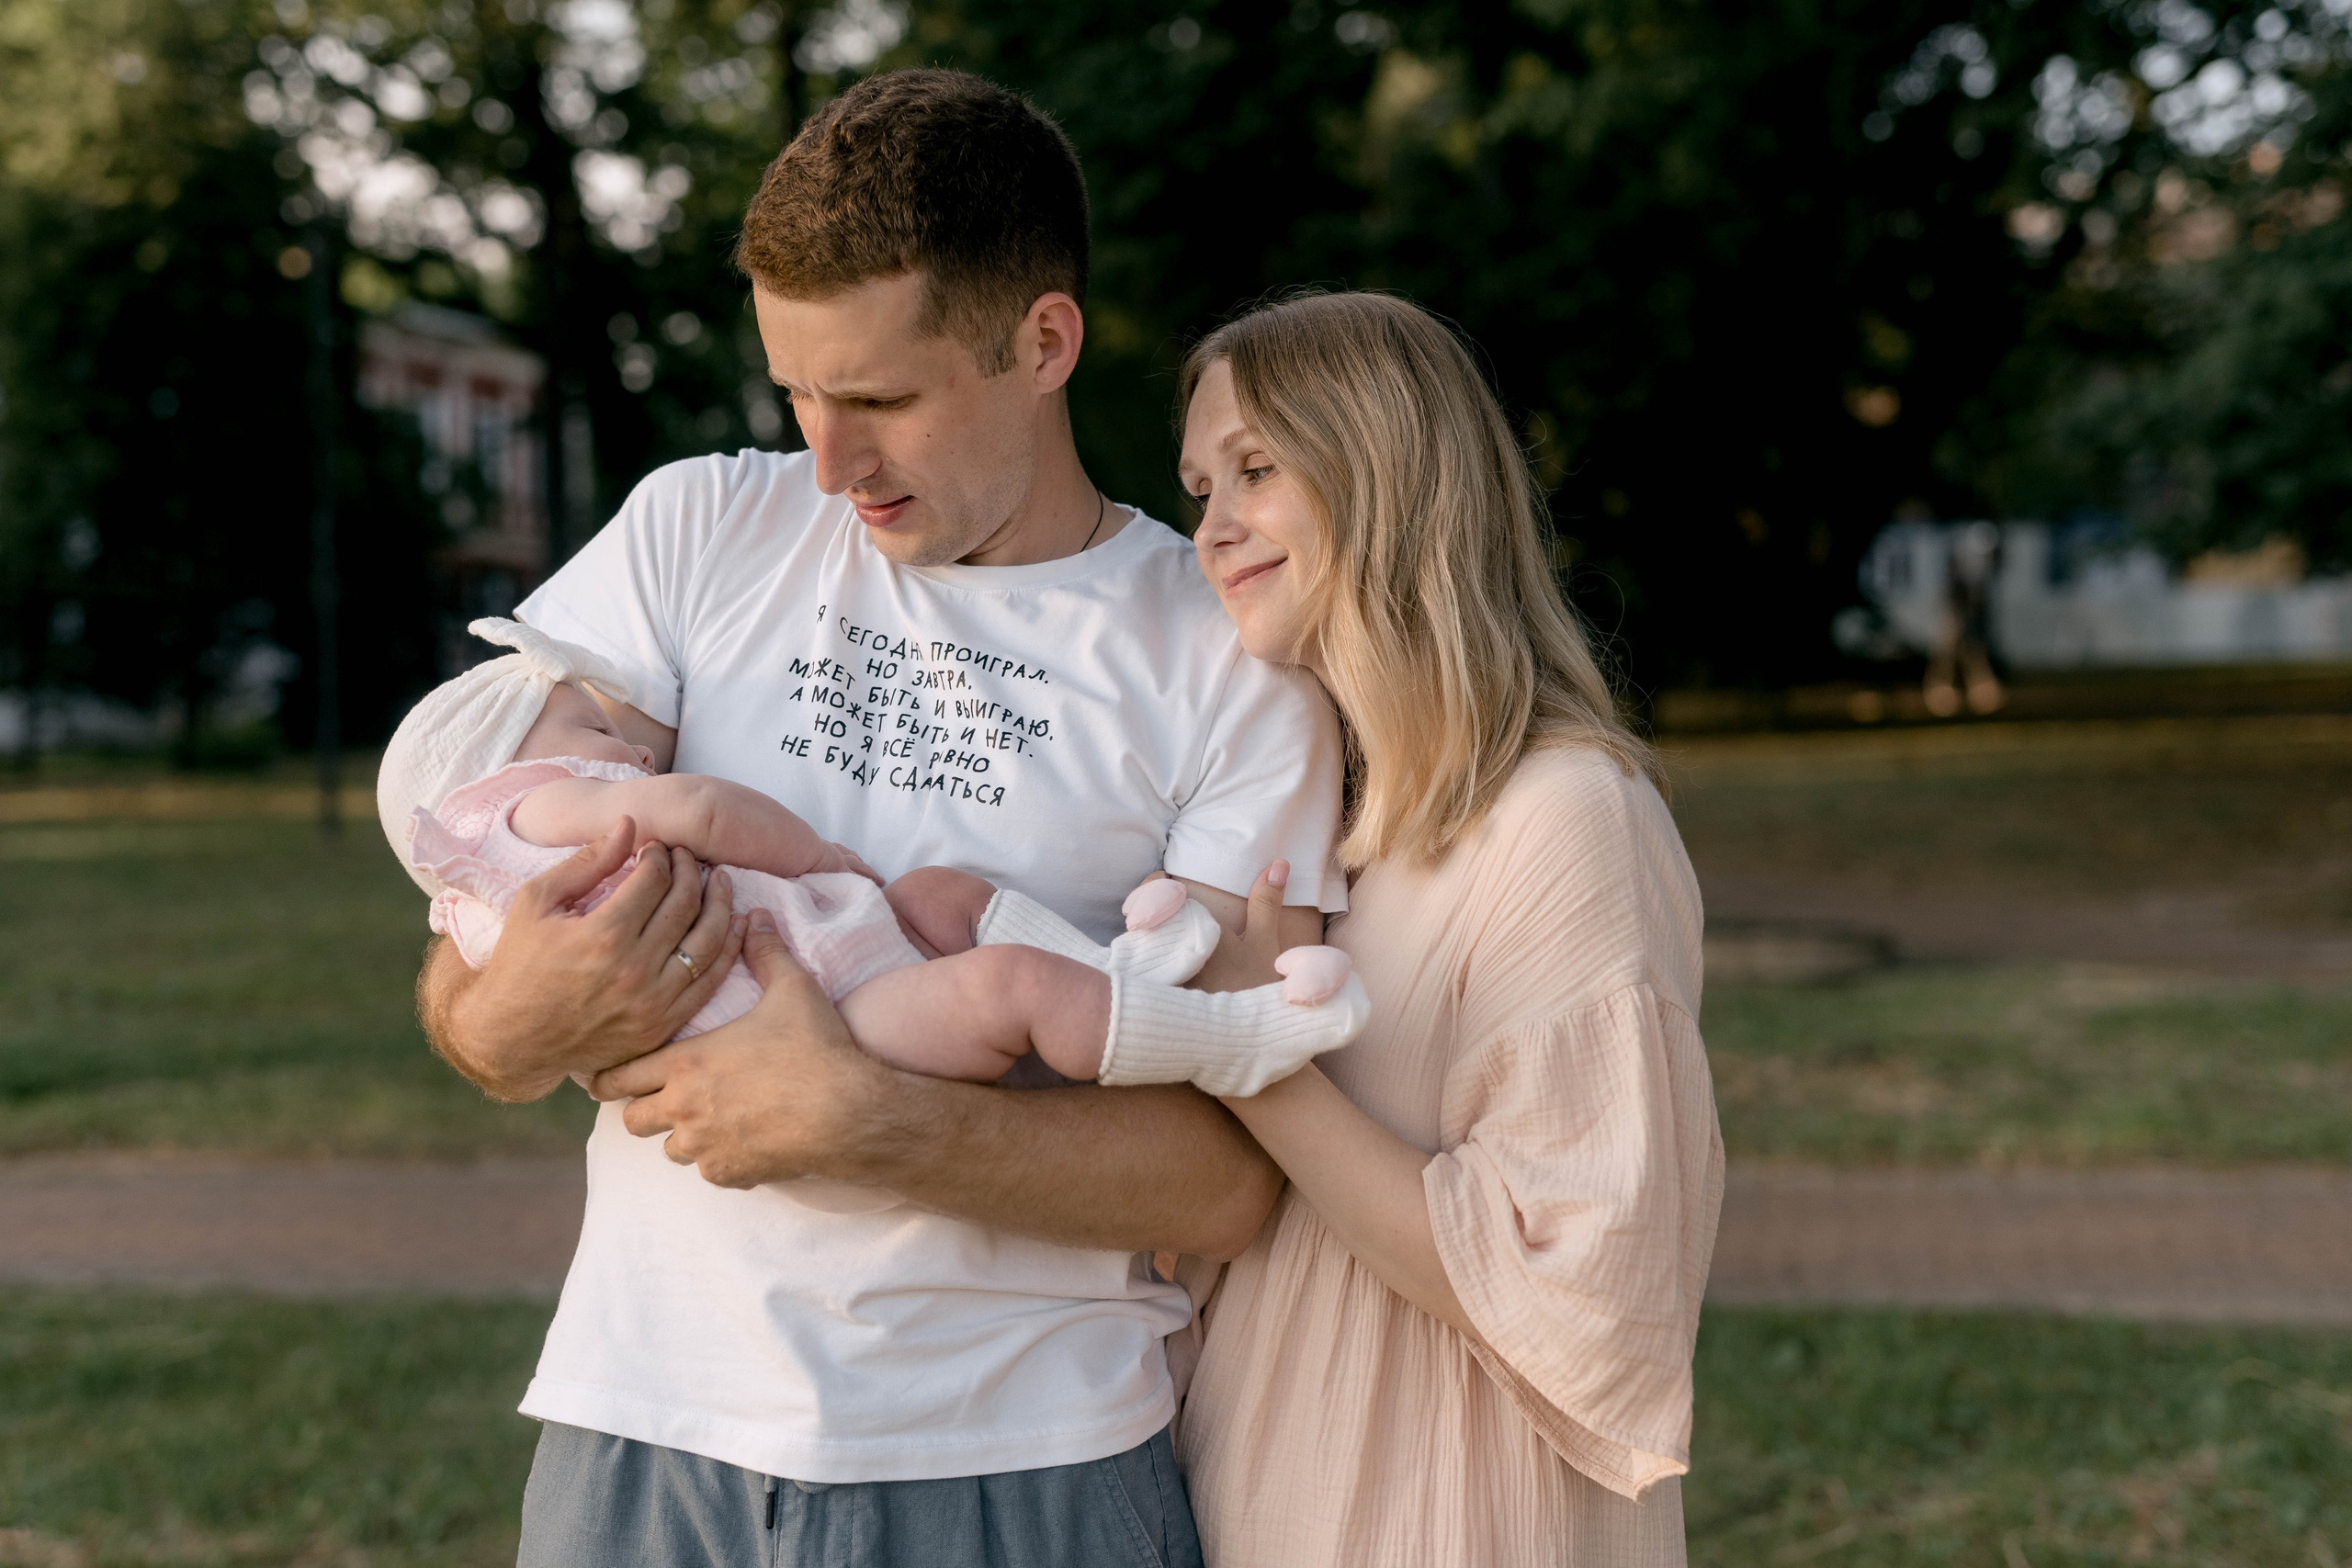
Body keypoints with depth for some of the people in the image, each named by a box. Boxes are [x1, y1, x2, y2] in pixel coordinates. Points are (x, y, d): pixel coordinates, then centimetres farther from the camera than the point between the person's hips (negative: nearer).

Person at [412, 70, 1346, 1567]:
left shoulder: (1230, 664, -5)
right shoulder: (698, 532, 2)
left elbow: (1226, 1176, -11)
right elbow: (462, 965, 0)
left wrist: (861, 1122, -24)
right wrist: (506, 1023, -23)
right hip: (649, 1432, 2)